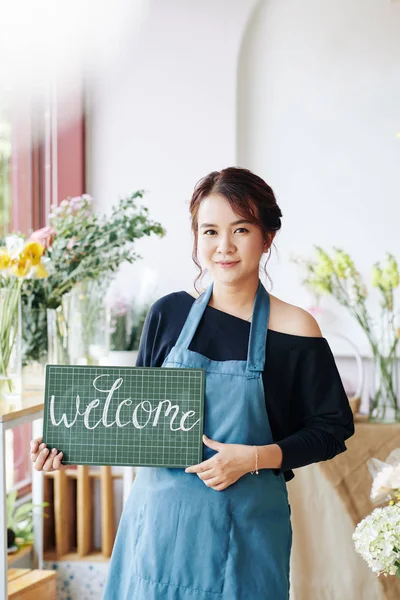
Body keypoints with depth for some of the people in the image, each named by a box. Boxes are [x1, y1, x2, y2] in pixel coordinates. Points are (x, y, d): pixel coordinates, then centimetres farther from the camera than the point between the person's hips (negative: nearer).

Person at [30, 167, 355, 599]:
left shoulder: (295, 331, -8)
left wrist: (254, 457, -14)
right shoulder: (169, 314, 0)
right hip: (162, 517, 2)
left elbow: (333, 428, -2)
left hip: (244, 527, -2)